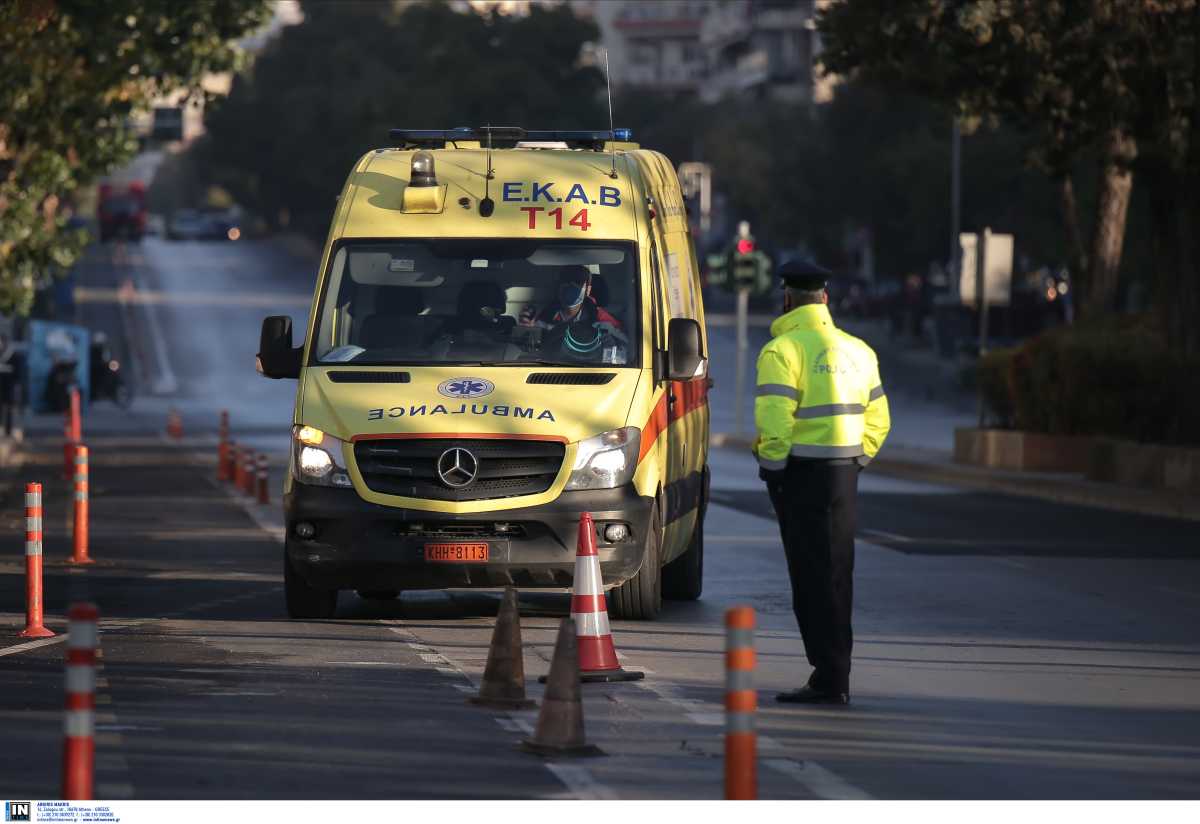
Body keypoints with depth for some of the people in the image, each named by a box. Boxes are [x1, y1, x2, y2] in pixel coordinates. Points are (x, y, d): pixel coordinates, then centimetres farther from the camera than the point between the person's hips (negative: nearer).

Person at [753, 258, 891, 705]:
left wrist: (773, 467, -7)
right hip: (844, 473, 7)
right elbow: (877, 419, 17)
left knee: (812, 577, -6)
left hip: (801, 471, -7)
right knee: (837, 575, 13)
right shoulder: (857, 350, 15)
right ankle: (835, 677, 17)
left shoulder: (782, 350, -11)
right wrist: (855, 461, 17)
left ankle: (828, 678, -8)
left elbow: (774, 421, -20)